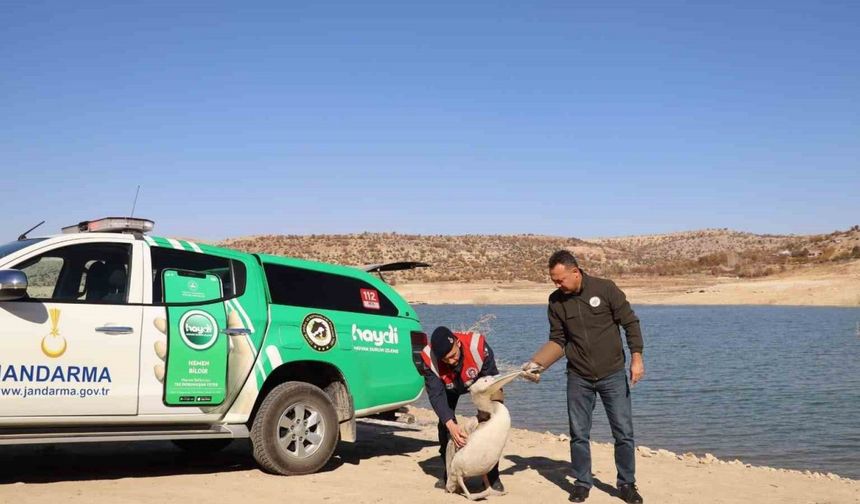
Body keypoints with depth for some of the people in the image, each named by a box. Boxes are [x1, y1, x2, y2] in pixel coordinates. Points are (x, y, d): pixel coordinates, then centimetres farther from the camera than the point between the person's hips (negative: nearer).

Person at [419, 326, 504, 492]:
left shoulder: (478, 345, -43)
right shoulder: (430, 359, -39)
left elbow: (492, 379, -29)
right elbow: (436, 395, -38)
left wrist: (484, 412, -33)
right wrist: (450, 424, -51)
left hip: (478, 382, -1)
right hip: (449, 387, 1)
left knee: (488, 420, -14)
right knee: (444, 423, -11)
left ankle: (493, 475, -2)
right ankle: (449, 472, 9)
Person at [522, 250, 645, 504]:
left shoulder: (605, 289, -11)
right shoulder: (556, 301, -2)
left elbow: (630, 323, -5)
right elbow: (558, 341, 3)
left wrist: (636, 357, -12)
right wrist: (537, 363, -11)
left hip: (613, 375, -2)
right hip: (578, 378, 2)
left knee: (623, 432, 3)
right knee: (579, 434, 7)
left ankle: (627, 483, 20)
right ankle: (582, 483, 23)